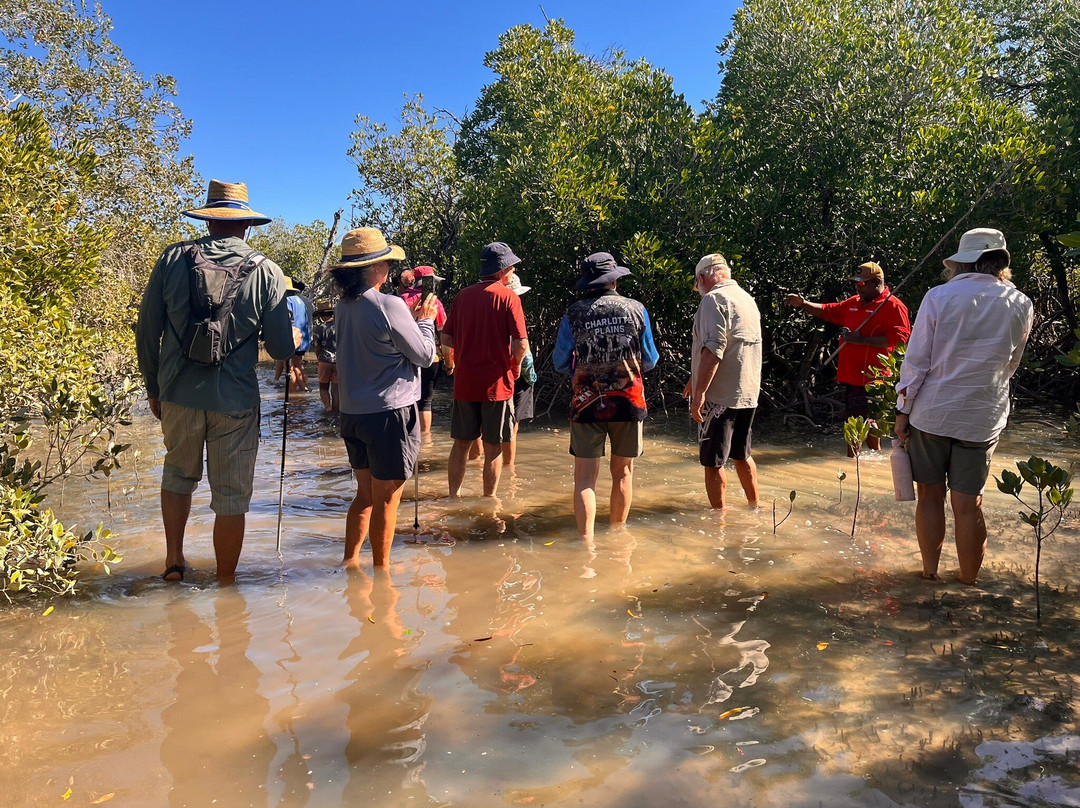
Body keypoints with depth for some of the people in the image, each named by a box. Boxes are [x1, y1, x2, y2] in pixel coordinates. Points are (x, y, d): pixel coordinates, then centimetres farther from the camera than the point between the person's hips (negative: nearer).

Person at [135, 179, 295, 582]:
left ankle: (173, 558, 26)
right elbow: (281, 348, -4)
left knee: (178, 472, 27)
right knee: (231, 497, 9)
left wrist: (153, 388, 17)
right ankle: (224, 584, 19)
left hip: (178, 394, 2)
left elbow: (146, 333, 5)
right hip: (235, 399, -2)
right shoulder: (266, 270, -4)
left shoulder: (173, 258, 1)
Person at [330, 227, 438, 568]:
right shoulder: (389, 305, -16)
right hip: (389, 413, -8)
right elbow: (424, 355, -8)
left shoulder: (344, 307, 8)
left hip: (352, 412, 8)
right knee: (386, 499, 5)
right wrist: (426, 321, 8)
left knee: (365, 494, 20)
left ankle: (350, 560, 28)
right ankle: (380, 570, 15)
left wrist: (410, 319, 18)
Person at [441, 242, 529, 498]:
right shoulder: (508, 297, -8)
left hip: (465, 381, 4)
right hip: (496, 383, -4)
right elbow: (521, 343, -16)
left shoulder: (463, 295, 6)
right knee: (493, 448, 6)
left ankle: (454, 497, 20)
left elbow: (446, 338, 8)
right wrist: (516, 364, 2)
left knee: (461, 444, 14)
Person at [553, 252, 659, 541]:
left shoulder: (573, 315, -5)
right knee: (622, 472, 16)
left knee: (585, 476, 3)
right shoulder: (636, 310, -2)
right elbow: (650, 360, 6)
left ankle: (586, 540, -5)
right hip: (628, 400, 2)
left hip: (587, 402, -1)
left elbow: (561, 363, 3)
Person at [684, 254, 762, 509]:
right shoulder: (747, 299, 16)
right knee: (741, 456, 22)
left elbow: (714, 348, -23)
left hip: (720, 396, -9)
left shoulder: (713, 299, -11)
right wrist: (697, 380, 31)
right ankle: (755, 506, 32)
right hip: (748, 394, 9)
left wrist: (699, 392, -24)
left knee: (713, 462, 1)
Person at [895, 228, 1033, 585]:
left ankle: (930, 573, 21)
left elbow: (916, 360, -8)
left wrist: (903, 410, 0)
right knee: (968, 504, 8)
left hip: (931, 412, -1)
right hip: (983, 418, 1)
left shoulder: (939, 297, -8)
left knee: (930, 496, 11)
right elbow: (1010, 365, 13)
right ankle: (968, 583, 18)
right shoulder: (1021, 305, 0)